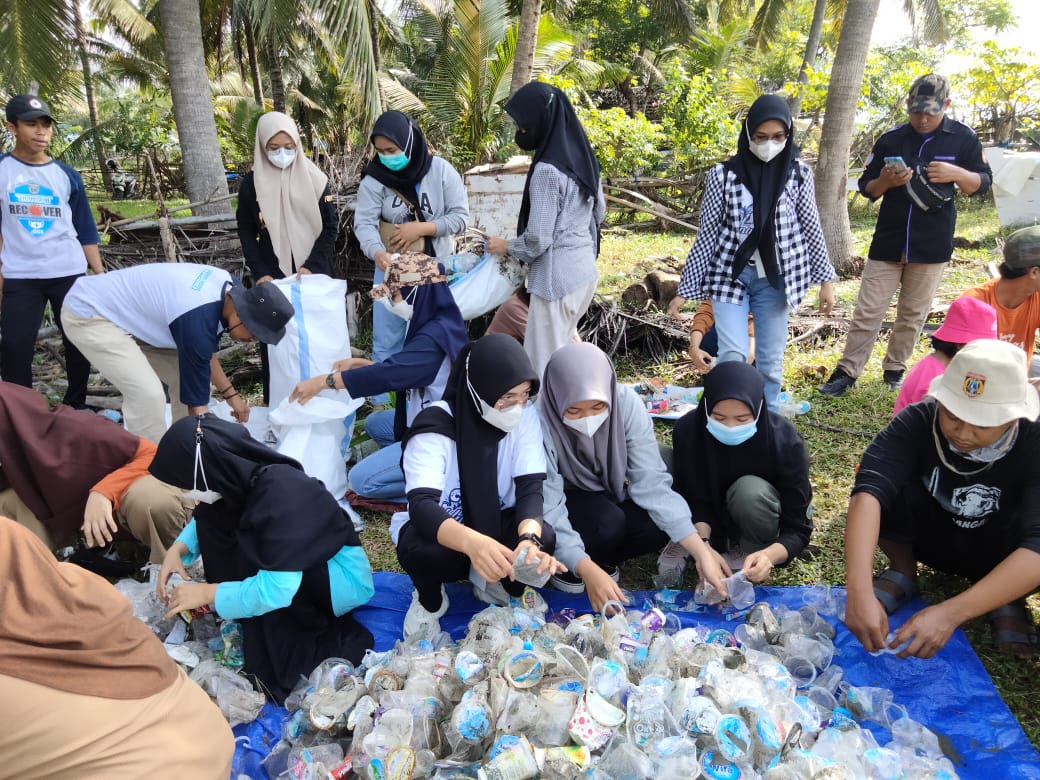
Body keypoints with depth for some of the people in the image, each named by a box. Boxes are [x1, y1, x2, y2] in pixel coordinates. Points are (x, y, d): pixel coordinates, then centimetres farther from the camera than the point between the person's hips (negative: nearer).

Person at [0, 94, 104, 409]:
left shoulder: (67, 175, 7)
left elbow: (85, 230, 9)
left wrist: (101, 274, 4)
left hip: (70, 274, 2)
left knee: (79, 342, 7)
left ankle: (76, 407, 22)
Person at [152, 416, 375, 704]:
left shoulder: (282, 495, -34)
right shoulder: (243, 475, -10)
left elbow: (276, 589, -37)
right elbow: (207, 519, 12)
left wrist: (207, 593, -24)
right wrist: (179, 548, -6)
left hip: (345, 576, -8)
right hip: (294, 559, 8)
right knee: (213, 520, -4)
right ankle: (243, 625, 2)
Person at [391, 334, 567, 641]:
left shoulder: (525, 416, -15)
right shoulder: (435, 425, -27)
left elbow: (530, 487, -22)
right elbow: (421, 506, -39)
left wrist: (529, 539, -46)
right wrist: (472, 543, -60)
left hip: (496, 524, 3)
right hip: (440, 530, -2)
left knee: (544, 537, -30)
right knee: (421, 550, -37)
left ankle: (496, 583, 3)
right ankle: (429, 599, -1)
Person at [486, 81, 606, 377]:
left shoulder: (547, 170, -20)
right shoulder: (582, 155, 6)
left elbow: (537, 240, -19)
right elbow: (599, 211, 18)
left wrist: (505, 246, -2)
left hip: (557, 275, -9)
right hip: (584, 267, 9)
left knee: (546, 360, 1)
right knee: (567, 343, 25)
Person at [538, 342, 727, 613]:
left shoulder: (626, 402, -24)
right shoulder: (540, 421, -32)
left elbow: (650, 480, -25)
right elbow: (548, 508, -32)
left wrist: (701, 552, -32)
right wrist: (588, 571, -45)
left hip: (608, 496, 3)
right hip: (565, 504, -3)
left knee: (656, 528, -26)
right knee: (608, 522, -34)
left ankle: (603, 558, 3)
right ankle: (564, 567, -3)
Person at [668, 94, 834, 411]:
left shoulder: (798, 173, 0)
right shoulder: (724, 174, -5)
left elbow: (811, 229, 7)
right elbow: (707, 235, -2)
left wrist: (825, 279, 7)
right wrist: (685, 289, -3)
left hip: (775, 279, 2)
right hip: (730, 274, -2)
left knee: (771, 362, 6)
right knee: (733, 356, -12)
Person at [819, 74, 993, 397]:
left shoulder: (963, 138, 0)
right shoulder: (891, 140, 1)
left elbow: (983, 183, 4)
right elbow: (866, 188, 6)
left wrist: (956, 173, -17)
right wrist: (885, 181, -17)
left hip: (932, 244, 0)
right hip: (888, 242, 0)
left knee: (913, 313, 9)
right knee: (867, 312, -1)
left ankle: (895, 369, 22)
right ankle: (846, 371, 4)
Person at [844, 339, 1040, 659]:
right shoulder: (919, 420, -26)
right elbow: (868, 490, -41)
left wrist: (951, 612, -49)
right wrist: (859, 592, -54)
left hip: (1002, 554, -1)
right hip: (931, 535, 1)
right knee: (888, 483, -30)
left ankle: (1007, 600, -2)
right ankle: (902, 572, -2)